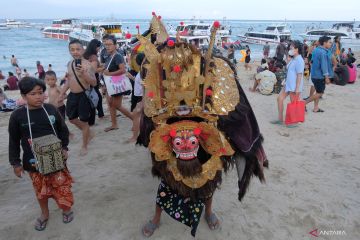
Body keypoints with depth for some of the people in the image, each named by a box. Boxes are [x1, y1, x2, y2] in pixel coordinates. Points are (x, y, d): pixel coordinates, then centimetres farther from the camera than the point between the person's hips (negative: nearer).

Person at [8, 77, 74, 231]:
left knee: (62, 186, 10)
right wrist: (15, 163, -1)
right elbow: (14, 142, -2)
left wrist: (64, 148, -3)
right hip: (33, 162, 0)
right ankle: (44, 214, 40)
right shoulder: (17, 116, -9)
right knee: (40, 190, 16)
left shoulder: (51, 109, -7)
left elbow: (63, 130, 5)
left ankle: (67, 208, 36)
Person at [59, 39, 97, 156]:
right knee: (72, 119, 19)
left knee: (84, 121, 3)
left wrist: (84, 73, -36)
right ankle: (89, 133, 41)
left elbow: (94, 83, -23)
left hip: (83, 96, -8)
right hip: (72, 95, 8)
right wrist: (62, 93, 19)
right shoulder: (69, 64, 8)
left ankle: (84, 146, 21)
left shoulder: (87, 64, -16)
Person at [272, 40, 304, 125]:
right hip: (288, 84, 10)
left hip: (294, 86, -10)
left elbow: (299, 75, -21)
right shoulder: (292, 59, 11)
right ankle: (280, 119, 20)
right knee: (280, 98, 10)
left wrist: (297, 88, -22)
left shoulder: (299, 60, -17)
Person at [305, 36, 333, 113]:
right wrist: (327, 77, -18)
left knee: (318, 92, 17)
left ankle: (316, 108, 21)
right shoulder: (323, 52, -18)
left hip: (314, 75, 9)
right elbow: (324, 65, -21)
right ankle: (304, 103, -2)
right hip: (320, 76, -9)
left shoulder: (316, 50, 10)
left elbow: (312, 60, 20)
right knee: (319, 93, -1)